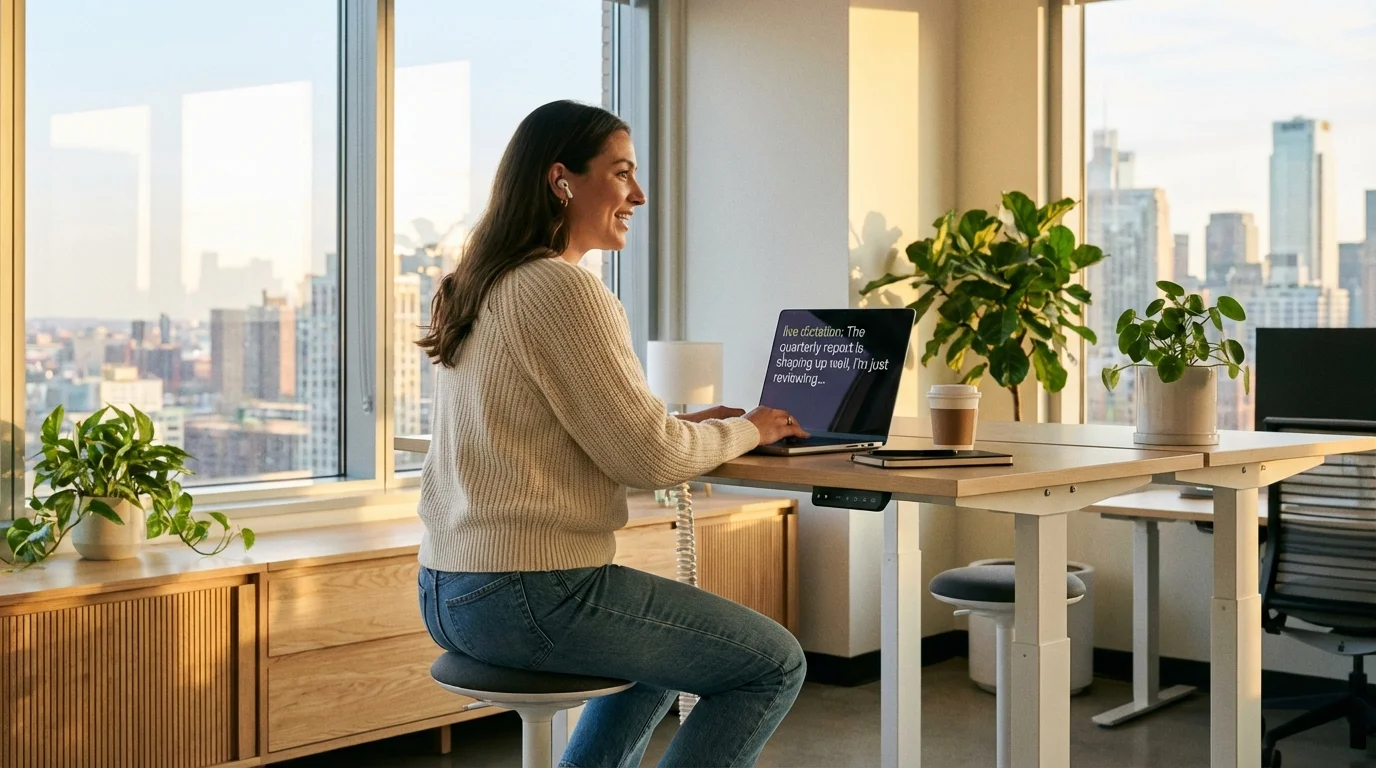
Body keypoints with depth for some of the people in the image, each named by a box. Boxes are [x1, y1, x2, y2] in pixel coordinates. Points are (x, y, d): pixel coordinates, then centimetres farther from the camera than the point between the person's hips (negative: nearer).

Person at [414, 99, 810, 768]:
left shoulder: (480, 287, 13)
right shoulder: (561, 287, -16)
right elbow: (647, 457, -16)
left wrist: (687, 423, 14)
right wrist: (746, 431, 2)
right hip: (529, 596, -10)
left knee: (670, 639, 33)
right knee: (774, 665, 0)